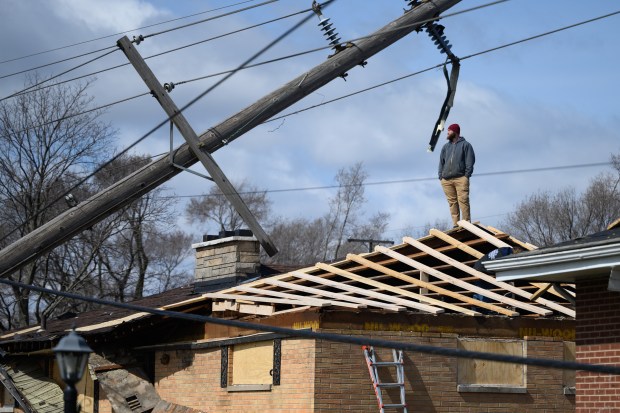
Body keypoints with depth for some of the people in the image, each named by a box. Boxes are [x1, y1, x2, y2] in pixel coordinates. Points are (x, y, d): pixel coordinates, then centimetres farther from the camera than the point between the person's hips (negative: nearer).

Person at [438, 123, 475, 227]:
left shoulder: (465, 145, 8)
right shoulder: (446, 147, 23)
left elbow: (470, 161, 1)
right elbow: (441, 162, 21)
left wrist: (467, 175, -9)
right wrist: (441, 176, 8)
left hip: (461, 179, -4)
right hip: (446, 180, 4)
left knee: (463, 200, -12)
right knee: (452, 202, -1)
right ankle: (456, 224, -2)